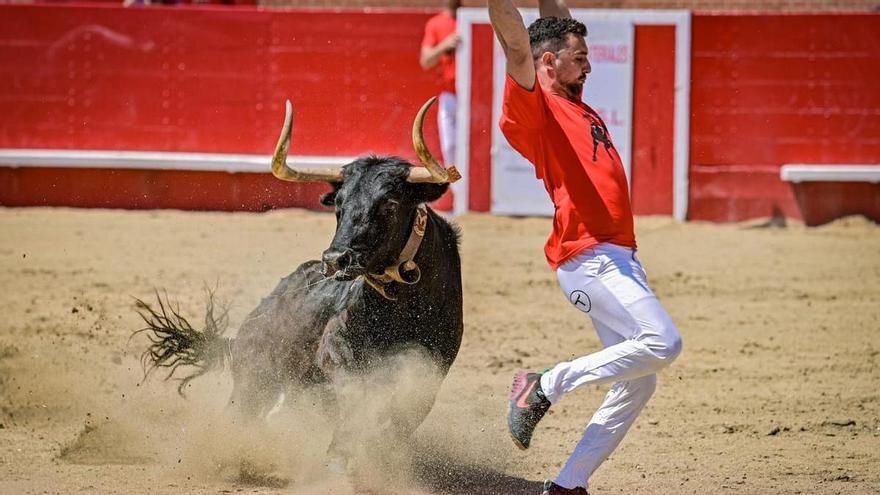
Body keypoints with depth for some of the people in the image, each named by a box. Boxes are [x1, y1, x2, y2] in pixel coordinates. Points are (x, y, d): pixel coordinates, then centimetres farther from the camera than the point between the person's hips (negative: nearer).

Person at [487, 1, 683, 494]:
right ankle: (544, 389, -13)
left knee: (638, 383, 8)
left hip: (620, 259, 10)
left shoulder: (574, 102, 19)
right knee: (662, 343, -23)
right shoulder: (534, 106, -5)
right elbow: (517, 44, -20)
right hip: (588, 260, -10)